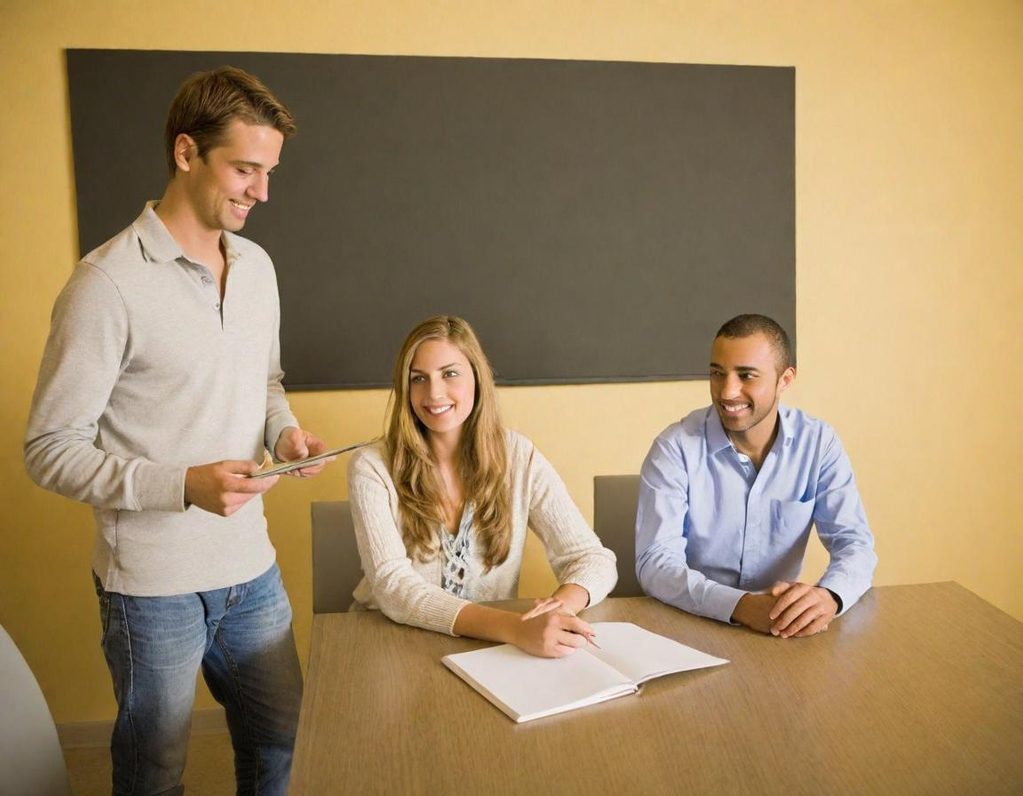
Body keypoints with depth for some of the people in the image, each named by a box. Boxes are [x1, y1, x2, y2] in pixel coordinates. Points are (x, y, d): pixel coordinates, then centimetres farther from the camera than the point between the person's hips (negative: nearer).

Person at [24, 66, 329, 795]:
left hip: (253, 570, 6)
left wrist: (285, 431, -4)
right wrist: (184, 485, -27)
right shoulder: (109, 282, -17)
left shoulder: (257, 266, 4)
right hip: (154, 587, -5)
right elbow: (51, 450, -15)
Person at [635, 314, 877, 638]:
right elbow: (654, 563, -16)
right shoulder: (675, 448, -11)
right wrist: (741, 605, -32)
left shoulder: (818, 443, -2)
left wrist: (829, 596, -26)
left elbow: (854, 542, -4)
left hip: (783, 635, 3)